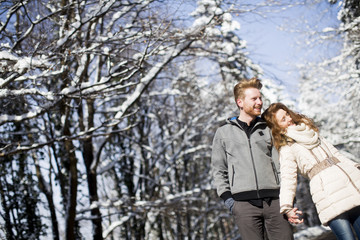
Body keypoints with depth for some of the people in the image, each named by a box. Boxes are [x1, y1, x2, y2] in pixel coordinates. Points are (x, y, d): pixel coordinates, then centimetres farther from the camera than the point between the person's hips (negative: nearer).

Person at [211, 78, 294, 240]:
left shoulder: (268, 129, 16)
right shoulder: (224, 132, 12)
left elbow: (279, 162, 13)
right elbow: (218, 170, 12)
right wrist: (227, 198, 0)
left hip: (274, 200, 2)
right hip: (244, 203, -2)